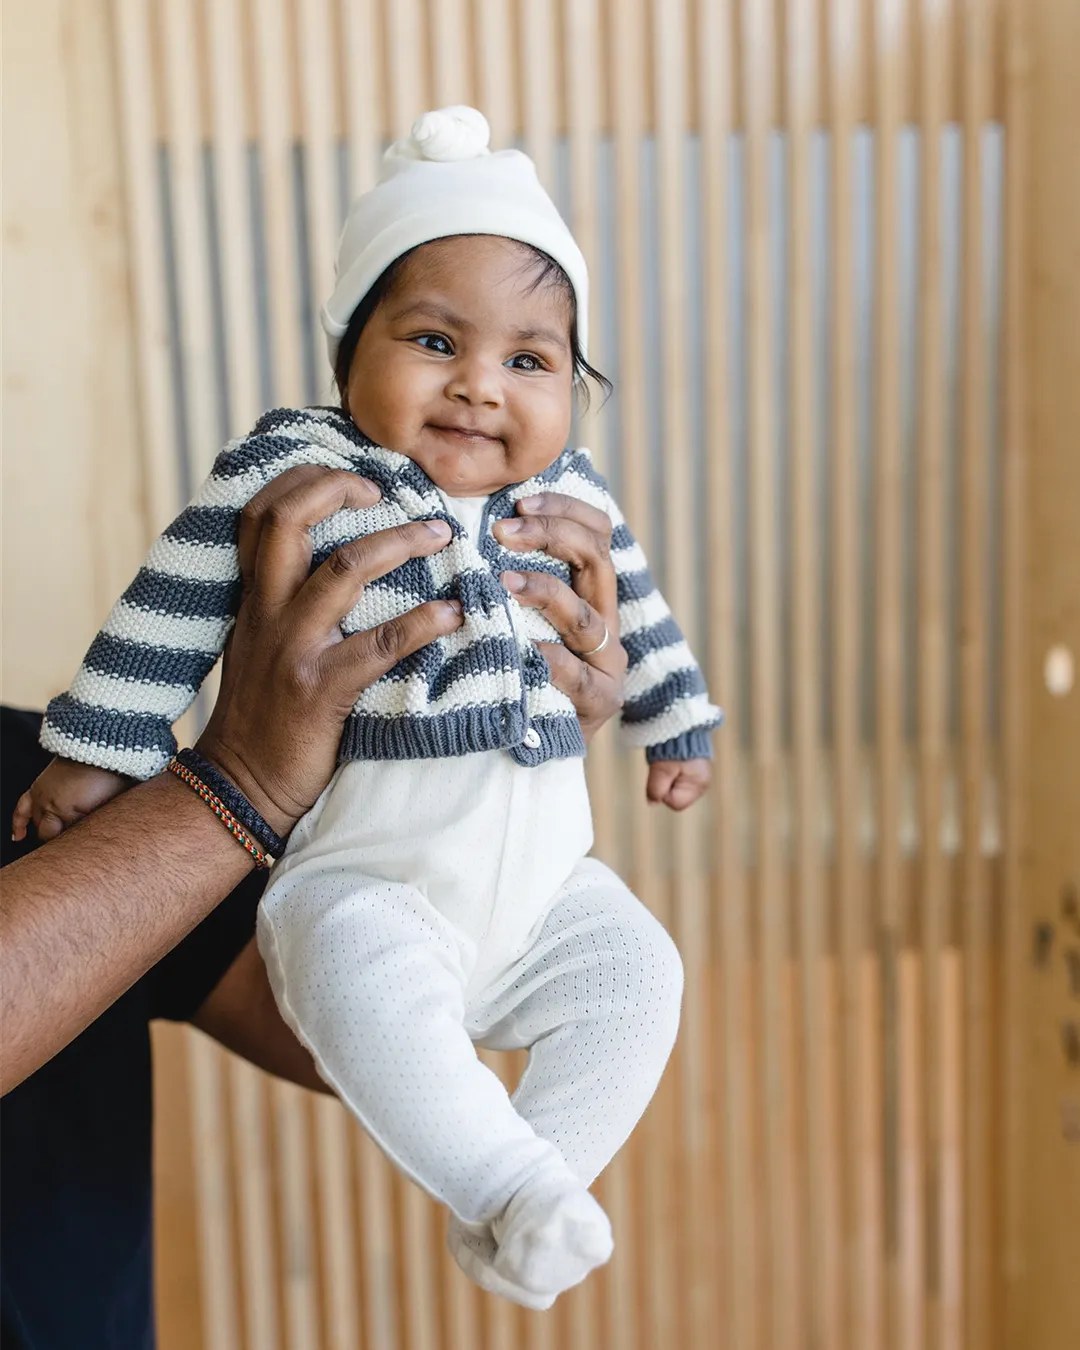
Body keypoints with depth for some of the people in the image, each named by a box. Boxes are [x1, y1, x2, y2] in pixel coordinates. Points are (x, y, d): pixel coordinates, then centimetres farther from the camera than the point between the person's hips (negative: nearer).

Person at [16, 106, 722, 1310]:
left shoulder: (572, 497, 7)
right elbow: (172, 609, 1)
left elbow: (635, 610, 25)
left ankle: (501, 1217, -3)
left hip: (541, 870, 5)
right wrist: (100, 746, 4)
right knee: (364, 976, -34)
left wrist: (676, 726, 31)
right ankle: (510, 1177, -21)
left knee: (636, 971, -13)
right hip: (361, 868, -5)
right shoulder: (290, 470, -6)